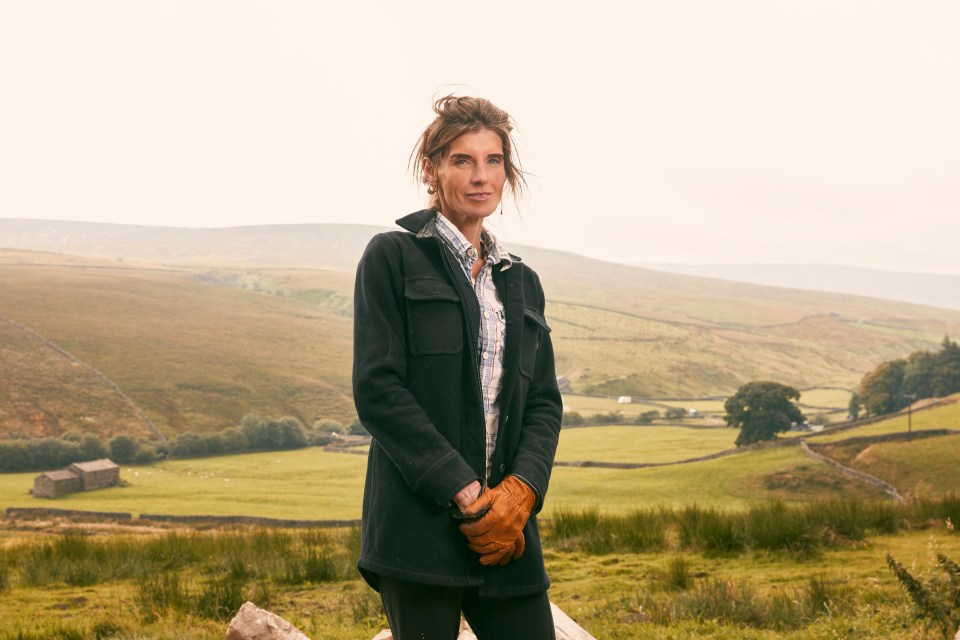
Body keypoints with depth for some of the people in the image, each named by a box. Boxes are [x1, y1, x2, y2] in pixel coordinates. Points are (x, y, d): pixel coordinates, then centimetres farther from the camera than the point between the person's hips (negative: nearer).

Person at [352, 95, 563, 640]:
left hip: (506, 529, 5)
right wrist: (461, 489, -14)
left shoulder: (522, 282, 18)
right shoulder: (392, 258, 1)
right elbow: (378, 390, -7)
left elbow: (545, 403, 12)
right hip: (419, 523, -5)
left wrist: (520, 491, -7)